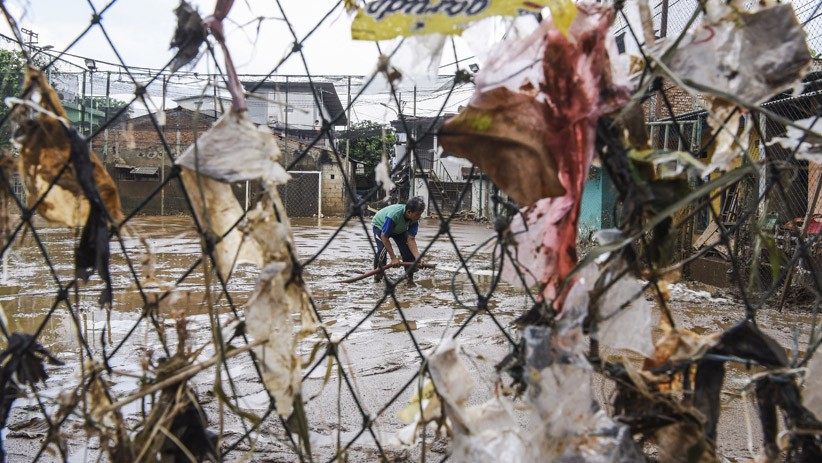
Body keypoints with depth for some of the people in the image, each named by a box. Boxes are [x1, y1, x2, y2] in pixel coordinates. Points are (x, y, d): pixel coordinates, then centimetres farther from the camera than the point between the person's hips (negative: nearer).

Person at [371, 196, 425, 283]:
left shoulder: (415, 219, -28)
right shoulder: (394, 215, -44)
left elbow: (411, 239, -25)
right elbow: (384, 237, -35)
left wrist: (418, 258, -37)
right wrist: (393, 258, -33)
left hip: (399, 228, 5)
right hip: (380, 225, -5)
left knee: (408, 250, -10)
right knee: (383, 249, -26)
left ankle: (410, 278, 3)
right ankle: (378, 277, -8)